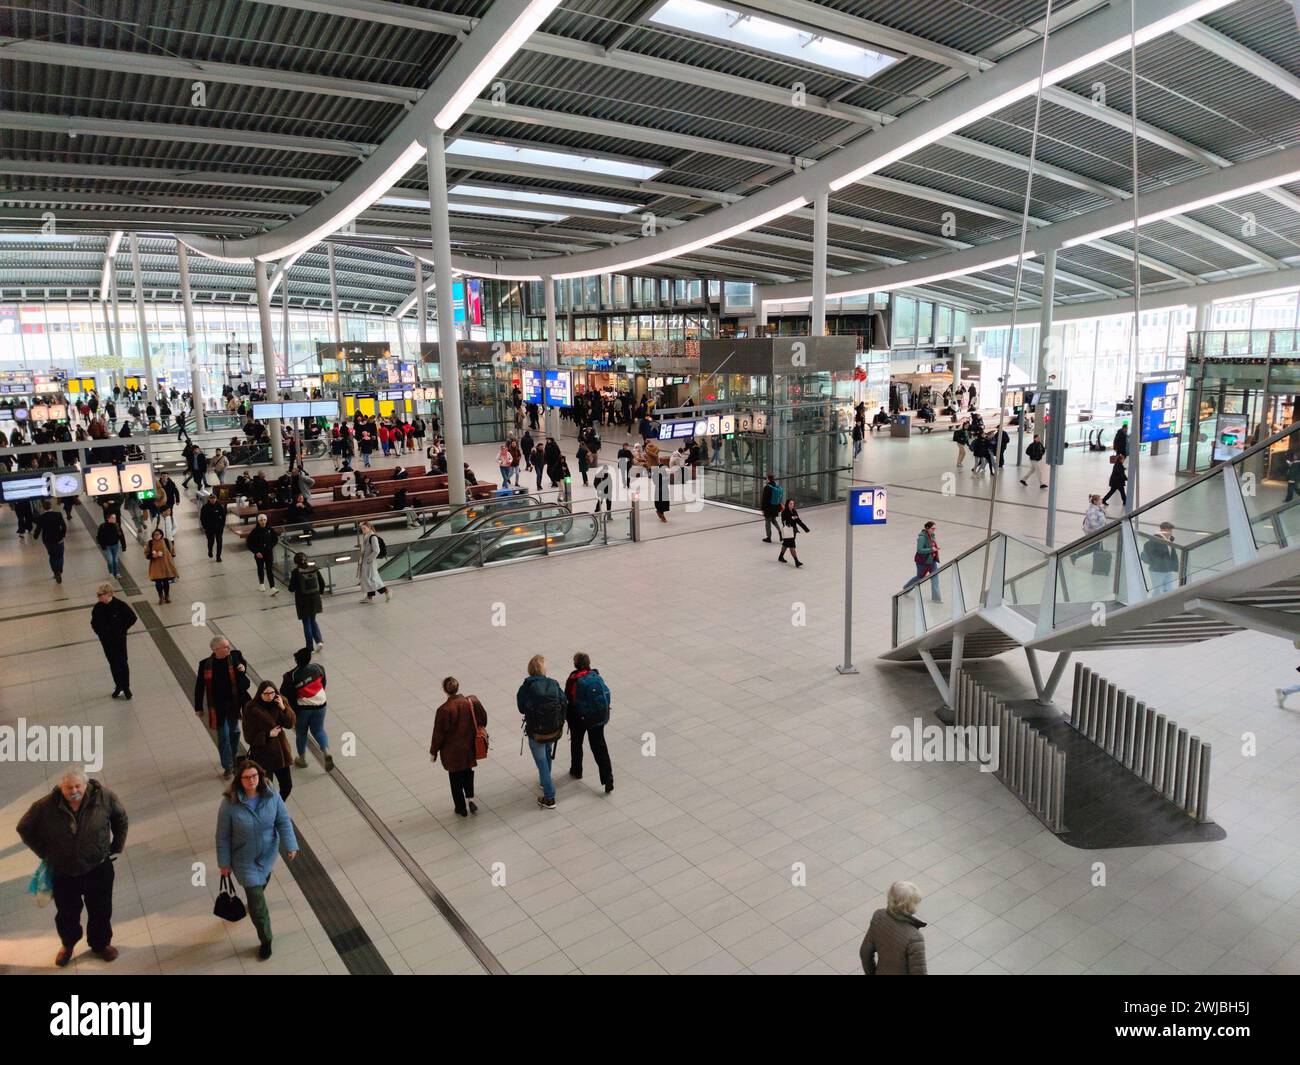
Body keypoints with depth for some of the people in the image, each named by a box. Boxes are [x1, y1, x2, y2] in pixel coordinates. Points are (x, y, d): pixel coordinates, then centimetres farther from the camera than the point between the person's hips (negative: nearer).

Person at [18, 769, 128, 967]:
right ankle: (68, 944, 52)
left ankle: (101, 943, 45)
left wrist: (116, 848, 3)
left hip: (98, 869, 0)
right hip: (63, 872, 0)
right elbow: (24, 828, 0)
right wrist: (45, 853, 0)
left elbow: (120, 818, 0)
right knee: (67, 913, 21)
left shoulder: (103, 797, -19)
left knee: (101, 910, 17)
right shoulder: (46, 807, -21)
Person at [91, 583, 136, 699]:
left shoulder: (120, 605, -17)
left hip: (119, 639, -4)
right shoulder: (97, 608, -5)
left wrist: (122, 629, -8)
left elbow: (132, 618, -7)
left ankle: (126, 688, 14)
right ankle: (118, 686, 26)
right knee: (113, 663, 13)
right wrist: (99, 632, 1)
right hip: (106, 640, 4)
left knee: (122, 662, 4)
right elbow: (94, 622, 12)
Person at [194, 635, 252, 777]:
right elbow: (199, 687, -5)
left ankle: (234, 759, 40)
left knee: (234, 731, 19)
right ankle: (227, 766, 16)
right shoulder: (205, 664, -14)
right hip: (217, 706, -3)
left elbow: (243, 664, 13)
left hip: (233, 703, 3)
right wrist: (198, 707, 0)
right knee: (223, 735, 1)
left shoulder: (235, 656, -10)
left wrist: (243, 668, -13)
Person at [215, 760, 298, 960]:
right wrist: (224, 863, -6)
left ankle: (254, 897, 66)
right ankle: (265, 940, 23)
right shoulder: (230, 804, -26)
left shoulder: (272, 797, -20)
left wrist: (290, 846, -18)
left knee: (262, 882, 32)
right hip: (245, 859, -3)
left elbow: (284, 822, -10)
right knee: (257, 903, 2)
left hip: (268, 854, 3)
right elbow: (223, 836, -14)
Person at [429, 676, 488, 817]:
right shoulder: (472, 701, -15)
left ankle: (461, 809, 30)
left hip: (452, 752, -3)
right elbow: (483, 719, -1)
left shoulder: (443, 710, -25)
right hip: (469, 748, 3)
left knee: (456, 779, 17)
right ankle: (470, 799, 22)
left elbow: (438, 734, -15)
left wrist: (433, 752, 0)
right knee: (468, 773, 29)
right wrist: (477, 735, 18)